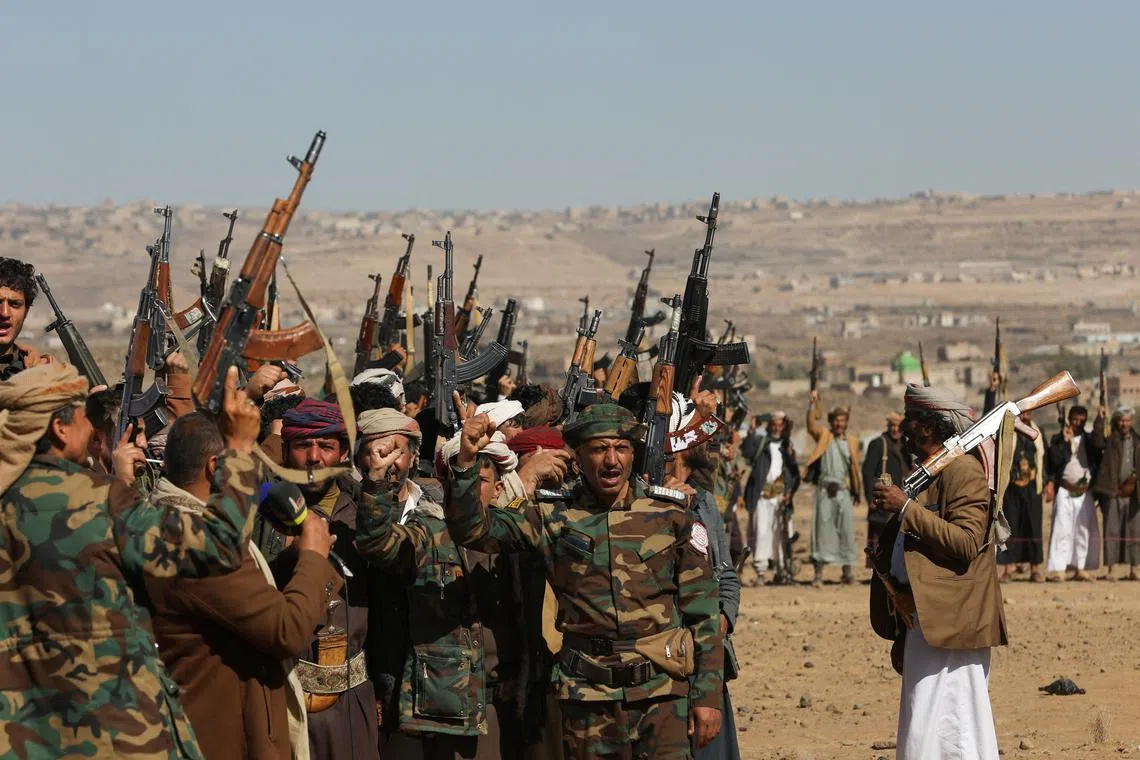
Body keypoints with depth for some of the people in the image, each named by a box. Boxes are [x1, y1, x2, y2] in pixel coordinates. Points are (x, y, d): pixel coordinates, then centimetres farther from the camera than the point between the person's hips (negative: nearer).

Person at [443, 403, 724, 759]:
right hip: (588, 698, 1)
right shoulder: (554, 519, 4)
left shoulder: (670, 516, 3)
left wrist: (708, 695, 1)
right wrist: (466, 460, -18)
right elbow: (473, 529, -3)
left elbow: (702, 611, 4)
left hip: (663, 692, -1)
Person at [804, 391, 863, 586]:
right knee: (822, 528, -4)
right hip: (825, 489, -2)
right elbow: (812, 426, -14)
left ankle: (847, 572, 11)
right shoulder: (824, 436, 6)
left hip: (844, 490, 2)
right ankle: (818, 573, -5)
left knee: (846, 530, 3)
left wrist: (858, 491, 8)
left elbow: (855, 467, 12)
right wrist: (813, 404, -24)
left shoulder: (852, 441, 13)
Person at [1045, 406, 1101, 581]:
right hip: (1065, 491, -3)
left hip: (1085, 492, 3)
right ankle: (1056, 569, -14)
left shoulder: (1090, 440, 10)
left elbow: (1097, 462, 9)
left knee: (1084, 530, 3)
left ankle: (1080, 569, 8)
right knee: (1062, 529, -10)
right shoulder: (1058, 439, 4)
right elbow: (1054, 461, -10)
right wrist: (1065, 441, -13)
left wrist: (1095, 485, -2)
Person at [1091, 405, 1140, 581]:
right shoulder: (1110, 438, 2)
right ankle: (1109, 569, 1)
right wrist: (1100, 420, -20)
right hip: (1112, 493, -4)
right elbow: (1097, 441, -19)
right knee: (1111, 530, -2)